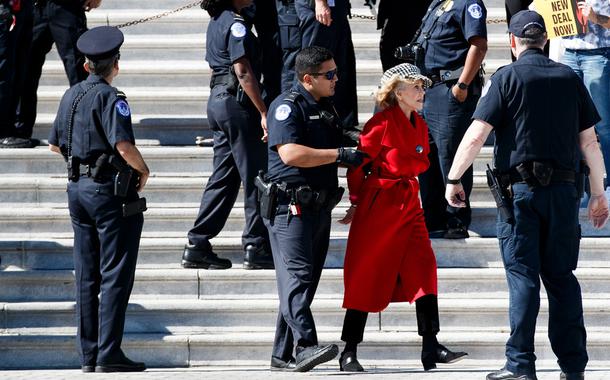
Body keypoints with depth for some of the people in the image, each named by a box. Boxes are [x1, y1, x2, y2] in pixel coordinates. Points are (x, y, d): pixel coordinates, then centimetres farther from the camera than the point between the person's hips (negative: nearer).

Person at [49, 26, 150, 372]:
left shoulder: (71, 96, 10)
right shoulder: (110, 97, -14)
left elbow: (56, 144, 20)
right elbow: (124, 145, -24)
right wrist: (143, 170, -8)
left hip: (78, 188, 8)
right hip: (111, 190, -8)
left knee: (86, 276, 11)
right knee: (116, 275, -5)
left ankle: (89, 354, 13)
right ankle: (109, 354, -9)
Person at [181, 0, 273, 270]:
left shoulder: (217, 22, 15)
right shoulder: (236, 24, -14)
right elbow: (243, 72, -19)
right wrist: (264, 112, -19)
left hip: (218, 98, 9)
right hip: (237, 101, -9)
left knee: (224, 178, 12)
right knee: (254, 177, -3)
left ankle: (198, 245, 10)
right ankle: (257, 248, -1)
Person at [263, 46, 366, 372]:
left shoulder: (327, 109, 20)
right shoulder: (287, 106, -8)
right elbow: (290, 153, -22)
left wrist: (357, 158, 14)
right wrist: (340, 154, -18)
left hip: (320, 207, 9)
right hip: (291, 206, -9)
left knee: (306, 281, 8)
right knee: (298, 275, -17)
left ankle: (283, 355, 12)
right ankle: (306, 346, -27)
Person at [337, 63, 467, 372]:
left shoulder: (420, 125, 12)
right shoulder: (383, 123, -11)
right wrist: (356, 202, -4)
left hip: (408, 202, 7)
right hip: (378, 203, -7)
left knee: (423, 266, -5)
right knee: (366, 276, -2)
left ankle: (430, 347, -8)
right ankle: (348, 353, 5)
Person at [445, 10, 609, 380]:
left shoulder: (508, 78, -2)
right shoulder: (570, 78, 8)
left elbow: (476, 135, -9)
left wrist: (453, 179, -1)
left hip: (521, 189, -3)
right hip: (564, 187, 3)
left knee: (523, 276, -1)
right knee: (562, 275, 9)